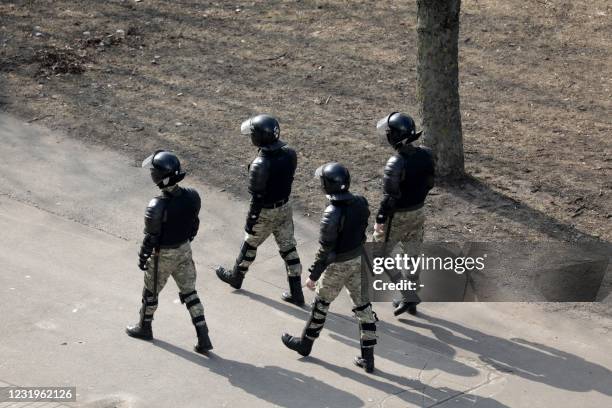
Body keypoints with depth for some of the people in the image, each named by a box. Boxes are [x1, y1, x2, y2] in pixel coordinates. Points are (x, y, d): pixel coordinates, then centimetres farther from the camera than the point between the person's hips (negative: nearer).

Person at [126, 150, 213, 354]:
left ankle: (144, 327, 43)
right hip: (185, 251, 5)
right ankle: (203, 338, 16)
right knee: (189, 293, 17)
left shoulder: (157, 207, -32)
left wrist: (142, 258, -3)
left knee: (151, 292, 20)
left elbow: (150, 238, -20)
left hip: (163, 256, -5)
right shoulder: (192, 196, -15)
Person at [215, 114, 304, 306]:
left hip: (266, 213, -5)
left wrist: (250, 221, -12)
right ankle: (296, 293, 20)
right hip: (285, 207, 5)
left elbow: (257, 197, -23)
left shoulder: (260, 165, -31)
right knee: (288, 248, 14)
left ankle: (236, 277, 43)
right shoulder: (289, 153, -12)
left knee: (250, 245, 19)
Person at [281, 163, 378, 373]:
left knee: (321, 304, 15)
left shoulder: (332, 214, -29)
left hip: (337, 266, -6)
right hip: (359, 260, 6)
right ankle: (368, 357, 17)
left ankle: (305, 343, 36)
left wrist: (313, 275, -13)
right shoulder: (360, 202, -8)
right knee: (363, 305, 12)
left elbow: (325, 250, -23)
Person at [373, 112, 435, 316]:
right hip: (418, 213, 7)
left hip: (397, 217, -7)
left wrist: (380, 219, -13)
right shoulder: (426, 155, -6)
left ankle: (407, 296, 6)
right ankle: (411, 300, 30)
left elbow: (390, 197, -24)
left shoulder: (396, 163, -28)